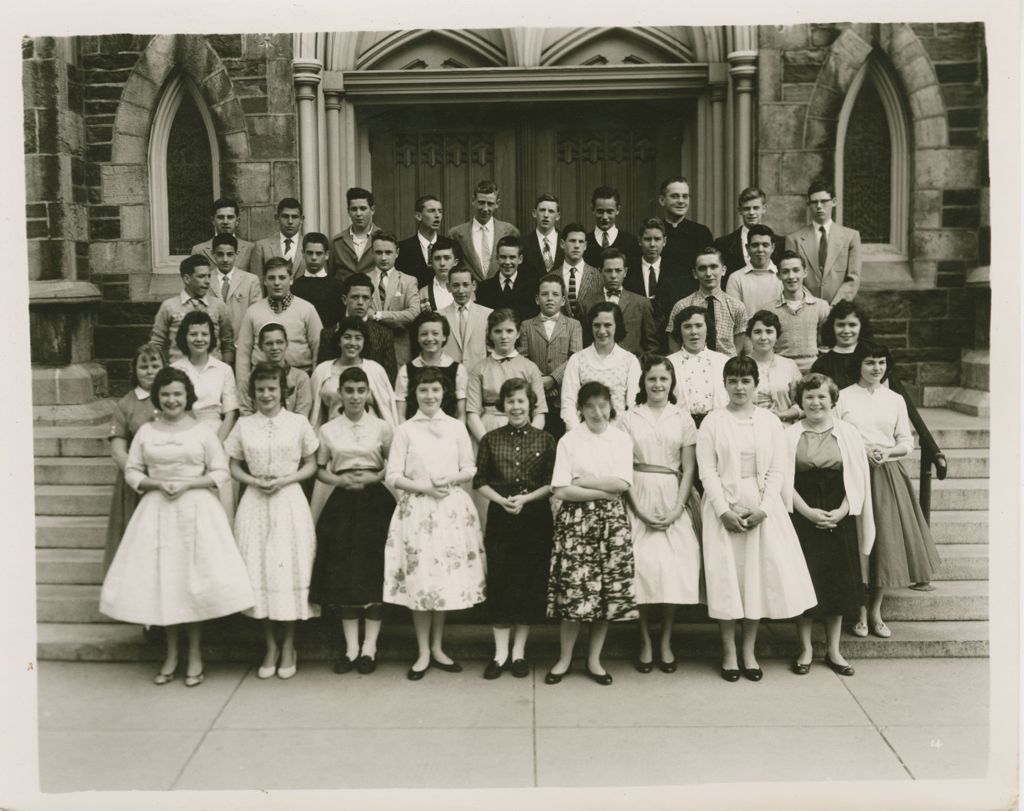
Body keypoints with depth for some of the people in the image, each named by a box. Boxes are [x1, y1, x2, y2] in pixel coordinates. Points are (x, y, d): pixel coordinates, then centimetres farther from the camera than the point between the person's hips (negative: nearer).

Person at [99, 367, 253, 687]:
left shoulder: (202, 431, -1)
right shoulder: (146, 432, 6)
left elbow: (221, 473, -2)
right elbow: (132, 472, 7)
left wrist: (187, 484, -14)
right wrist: (157, 484, -10)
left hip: (196, 510, -2)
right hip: (157, 511, 2)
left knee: (194, 579, -2)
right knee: (161, 579, 4)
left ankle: (195, 655, 12)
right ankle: (171, 655, 18)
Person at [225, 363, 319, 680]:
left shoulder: (298, 423, 1)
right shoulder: (244, 425, 6)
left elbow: (310, 465, 5)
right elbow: (234, 467, 10)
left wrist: (284, 480, -10)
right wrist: (254, 481, -9)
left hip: (289, 501, -1)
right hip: (255, 503, 2)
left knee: (290, 569, 1)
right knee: (258, 571, 3)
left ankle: (288, 646, 17)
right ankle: (270, 646, 18)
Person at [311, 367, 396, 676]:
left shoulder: (381, 427, 3)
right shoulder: (328, 430, 6)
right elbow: (319, 470, 9)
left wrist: (372, 477, -12)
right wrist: (341, 480, -9)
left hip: (375, 502, -1)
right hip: (342, 503, 1)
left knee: (374, 570, -1)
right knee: (342, 572, 1)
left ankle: (369, 645, 8)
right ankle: (351, 646, 11)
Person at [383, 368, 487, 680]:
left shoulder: (457, 427, 6)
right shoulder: (405, 430, 2)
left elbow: (470, 469, 8)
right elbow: (393, 476, -1)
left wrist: (450, 480, -11)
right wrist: (424, 487, -14)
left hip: (452, 509, 2)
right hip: (416, 510, -1)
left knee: (448, 576, 5)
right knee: (419, 579, 0)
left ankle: (437, 648, 21)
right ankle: (423, 653, 13)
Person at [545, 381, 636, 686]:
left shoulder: (622, 439, 6)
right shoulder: (569, 440, 0)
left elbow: (622, 483, -7)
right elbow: (561, 490, -8)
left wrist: (582, 481, -9)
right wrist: (603, 491, -11)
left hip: (611, 521, 2)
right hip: (576, 521, -2)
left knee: (608, 591, 4)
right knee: (573, 589, -2)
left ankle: (594, 659, 19)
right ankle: (564, 658, 15)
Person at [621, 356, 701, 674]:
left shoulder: (683, 419, 7)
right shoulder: (629, 419, 5)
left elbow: (689, 469, 4)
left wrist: (676, 510, -8)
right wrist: (639, 510, -9)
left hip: (673, 501, 1)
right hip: (638, 500, -1)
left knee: (673, 568, -4)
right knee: (642, 567, -5)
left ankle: (666, 642, 10)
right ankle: (645, 642, 8)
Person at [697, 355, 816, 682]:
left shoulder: (770, 421, 5)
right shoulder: (712, 422, 1)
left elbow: (778, 470, 1)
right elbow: (707, 471, -4)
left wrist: (763, 509, -11)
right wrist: (724, 511, -14)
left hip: (762, 507, 2)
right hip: (723, 506, -1)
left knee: (759, 573, 3)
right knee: (726, 575, -1)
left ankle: (749, 651, 15)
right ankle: (729, 652, 11)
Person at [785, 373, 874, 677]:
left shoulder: (848, 434, 4)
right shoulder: (789, 435, 1)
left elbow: (857, 479, 2)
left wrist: (842, 511, -11)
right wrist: (807, 511, -13)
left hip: (839, 519, 1)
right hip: (802, 518, -1)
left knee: (837, 582, 6)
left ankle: (834, 650, 19)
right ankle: (806, 650, 14)